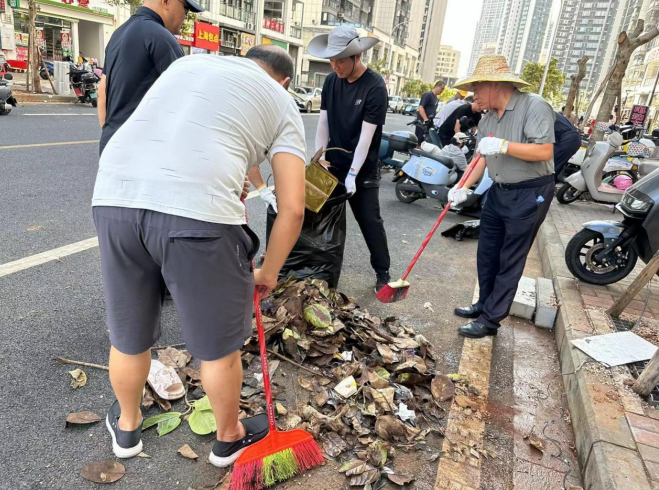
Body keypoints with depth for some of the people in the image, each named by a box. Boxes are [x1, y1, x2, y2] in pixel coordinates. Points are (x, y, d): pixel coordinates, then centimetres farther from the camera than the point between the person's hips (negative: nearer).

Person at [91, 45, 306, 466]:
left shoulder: (189, 62, 30)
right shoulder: (282, 103, 16)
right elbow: (292, 208, 8)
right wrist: (268, 272, 22)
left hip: (115, 195, 5)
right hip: (198, 210, -5)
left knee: (129, 333, 25)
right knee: (219, 345, 18)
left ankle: (127, 425, 50)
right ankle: (229, 438, 42)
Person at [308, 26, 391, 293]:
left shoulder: (375, 86, -15)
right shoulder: (331, 81, 2)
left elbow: (366, 135, -19)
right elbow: (323, 123, 3)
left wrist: (353, 173, -21)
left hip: (363, 170, -5)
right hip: (333, 164, 5)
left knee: (370, 221, 1)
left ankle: (382, 272, 15)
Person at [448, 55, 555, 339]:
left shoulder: (534, 106, -16)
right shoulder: (488, 118, 6)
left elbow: (545, 151, -23)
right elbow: (483, 157, 8)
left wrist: (503, 145, -30)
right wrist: (465, 188, -3)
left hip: (530, 195, -8)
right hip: (498, 192, 8)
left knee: (510, 261, 1)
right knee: (487, 254, 15)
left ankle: (490, 320, 9)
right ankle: (484, 305, 32)